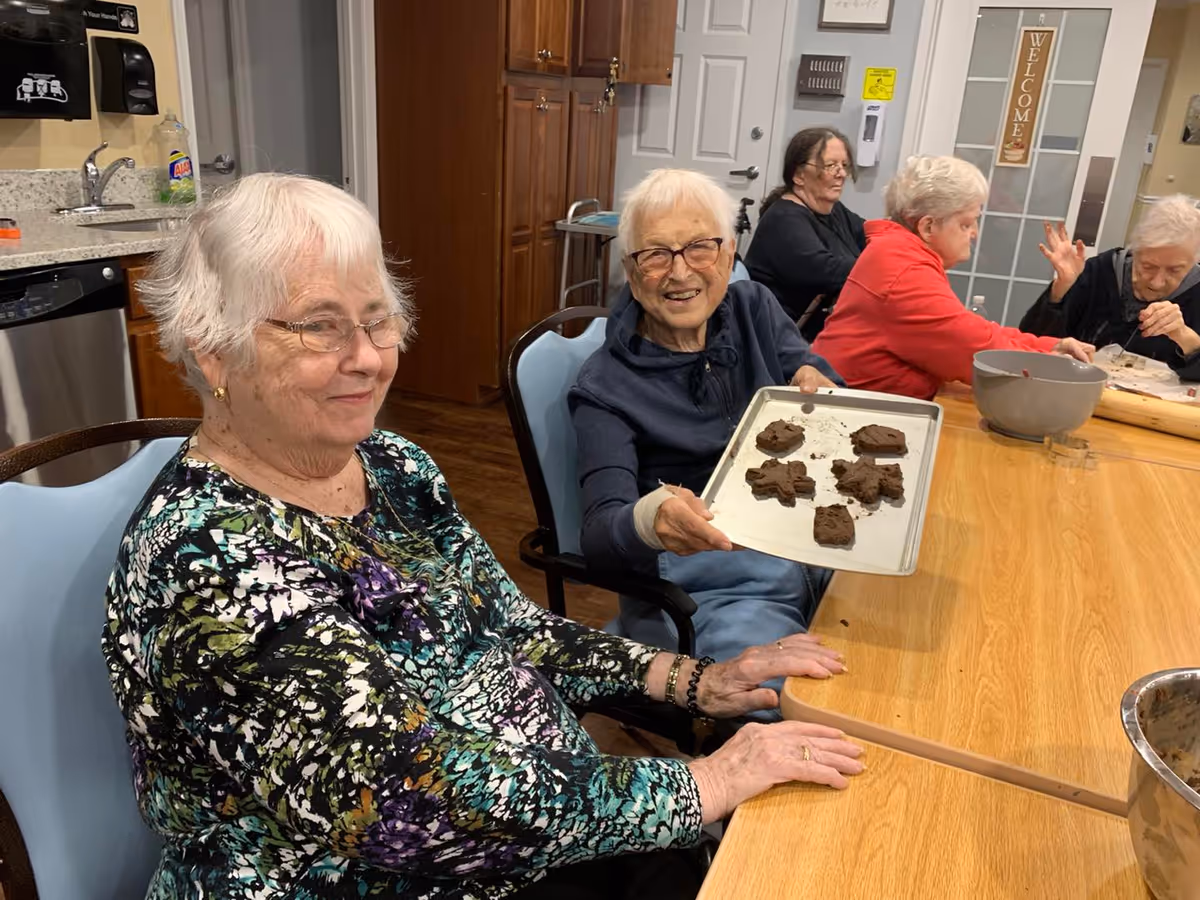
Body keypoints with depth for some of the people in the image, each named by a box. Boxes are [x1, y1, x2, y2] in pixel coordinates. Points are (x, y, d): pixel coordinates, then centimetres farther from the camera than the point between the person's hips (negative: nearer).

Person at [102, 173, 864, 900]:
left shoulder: (392, 465, -2)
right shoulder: (214, 563, -26)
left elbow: (513, 631, 6)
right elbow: (428, 806, -29)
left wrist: (692, 681, -4)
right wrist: (711, 782, -22)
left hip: (524, 822, 7)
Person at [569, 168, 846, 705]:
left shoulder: (754, 309, 9)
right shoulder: (605, 386, -5)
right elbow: (598, 532, -15)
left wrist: (816, 382, -15)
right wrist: (649, 520, -38)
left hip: (817, 544, 6)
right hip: (707, 583, -5)